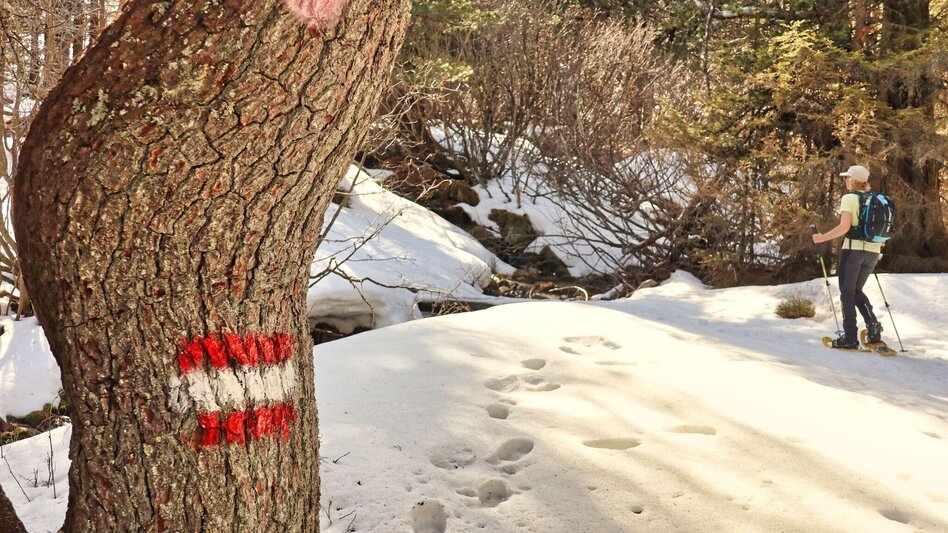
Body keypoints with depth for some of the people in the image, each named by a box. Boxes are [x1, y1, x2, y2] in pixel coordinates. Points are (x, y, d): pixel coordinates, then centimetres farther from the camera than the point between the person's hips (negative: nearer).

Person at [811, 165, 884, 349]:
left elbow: (845, 226, -17)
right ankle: (873, 326, 3)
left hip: (853, 249, -6)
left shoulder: (849, 198, -6)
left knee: (847, 292, 3)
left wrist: (822, 238, -11)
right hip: (873, 251, 6)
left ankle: (850, 337, -1)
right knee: (856, 291, 20)